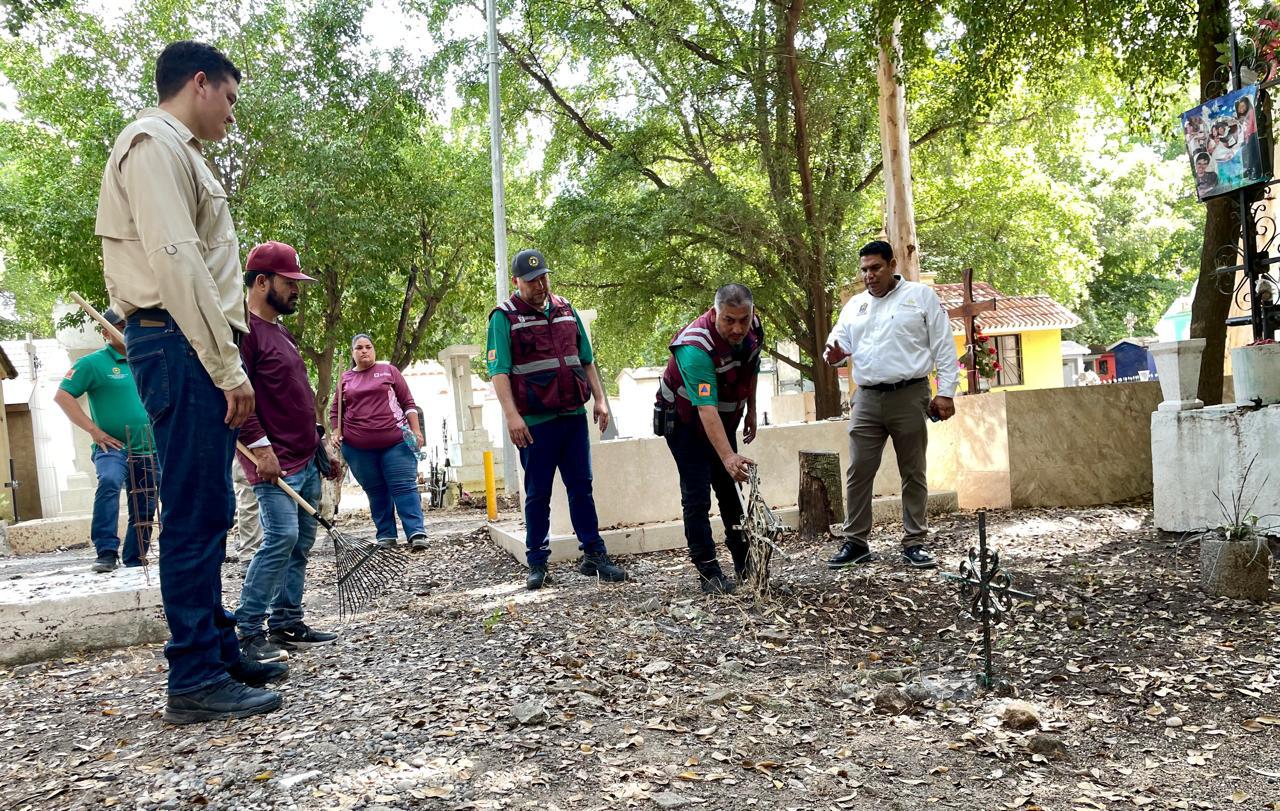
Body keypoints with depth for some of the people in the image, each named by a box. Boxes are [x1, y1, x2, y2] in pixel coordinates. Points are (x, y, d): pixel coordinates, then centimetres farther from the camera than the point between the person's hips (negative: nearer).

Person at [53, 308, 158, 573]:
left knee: (144, 511, 10)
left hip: (148, 451, 6)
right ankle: (106, 552, -33)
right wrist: (93, 429, -15)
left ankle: (134, 564, 24)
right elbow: (62, 395, -9)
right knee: (109, 482, -35)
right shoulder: (93, 362, -3)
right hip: (112, 447, -6)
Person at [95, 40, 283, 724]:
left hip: (193, 350, 11)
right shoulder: (154, 141, -6)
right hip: (181, 344, -11)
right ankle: (195, 681, -2)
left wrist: (227, 362, 15)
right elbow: (174, 259, -18)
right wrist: (228, 366, -20)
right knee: (194, 514, -8)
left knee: (206, 515, 13)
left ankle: (220, 652, 22)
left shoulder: (178, 152, 26)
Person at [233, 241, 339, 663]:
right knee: (281, 538, -14)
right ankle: (248, 632, -5)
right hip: (274, 463, -10)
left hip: (305, 460, 10)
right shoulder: (244, 330, -10)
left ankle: (287, 623, 18)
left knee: (301, 542, 10)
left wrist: (319, 446, 23)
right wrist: (259, 446, -21)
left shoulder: (280, 331, 20)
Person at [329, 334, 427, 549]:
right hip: (358, 447, 2)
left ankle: (417, 533, -12)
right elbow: (335, 410, 20)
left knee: (404, 487, -7)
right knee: (375, 491, 6)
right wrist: (336, 433, 5)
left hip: (396, 442, -2)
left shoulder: (389, 371, 8)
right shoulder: (345, 379, 13)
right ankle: (386, 535, 11)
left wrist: (416, 431, 0)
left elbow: (408, 402, 7)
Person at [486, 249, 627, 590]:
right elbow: (498, 371, -11)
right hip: (535, 421, -4)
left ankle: (594, 555, 13)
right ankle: (537, 564, 13)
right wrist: (512, 415, -20)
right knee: (538, 494, 3)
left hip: (574, 416, 4)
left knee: (581, 487, 7)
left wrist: (599, 399, 8)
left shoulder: (566, 310, 13)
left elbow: (586, 360, 17)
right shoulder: (504, 317, -3)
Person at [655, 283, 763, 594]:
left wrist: (751, 411, 12)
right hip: (686, 420, -7)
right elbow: (706, 409, -45)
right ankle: (708, 572, -3)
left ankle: (745, 565, 20)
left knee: (730, 491, 11)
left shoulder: (753, 327, -14)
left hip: (725, 420, 7)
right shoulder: (695, 346, -37)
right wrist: (728, 457, -53)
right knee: (697, 495, -10)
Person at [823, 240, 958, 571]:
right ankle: (855, 542, 10)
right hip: (867, 399, 4)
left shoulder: (921, 296, 3)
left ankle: (914, 543, 13)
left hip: (909, 396, -3)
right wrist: (834, 353, -11)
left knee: (913, 473, 5)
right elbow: (839, 339, 14)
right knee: (858, 472, 1)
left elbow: (943, 347, 1)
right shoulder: (854, 305, 16)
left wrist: (945, 391, -7)